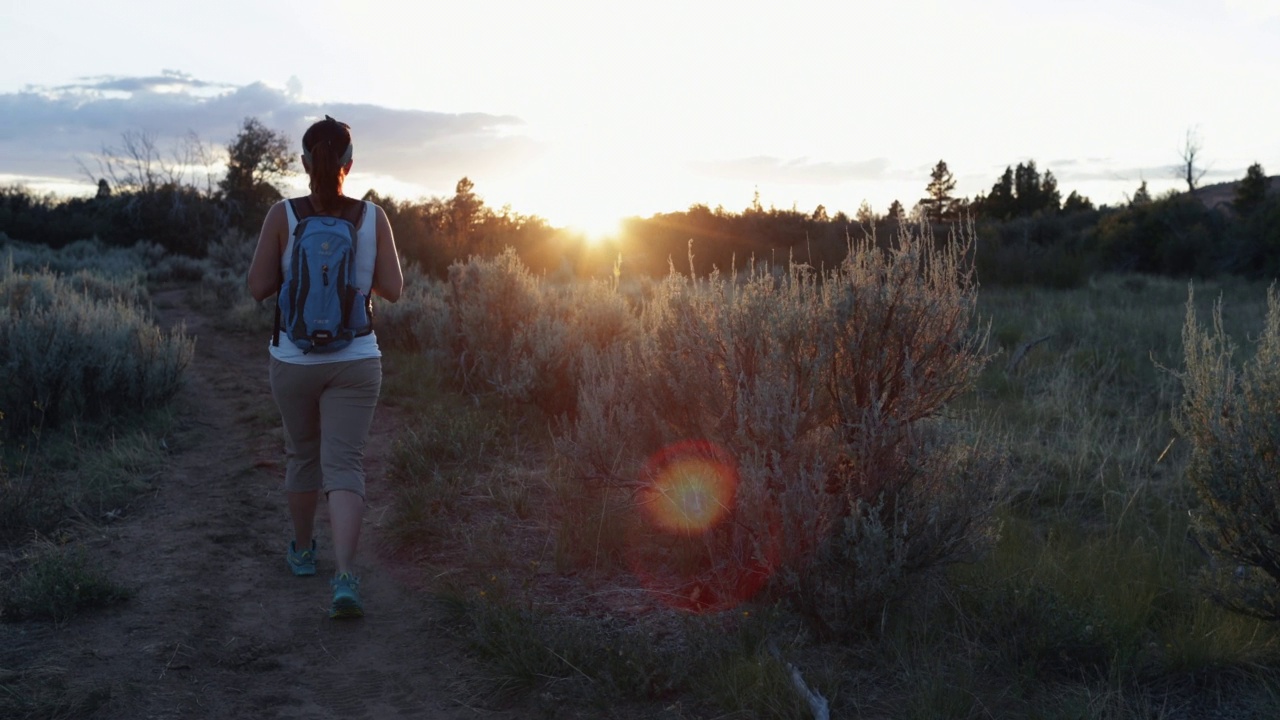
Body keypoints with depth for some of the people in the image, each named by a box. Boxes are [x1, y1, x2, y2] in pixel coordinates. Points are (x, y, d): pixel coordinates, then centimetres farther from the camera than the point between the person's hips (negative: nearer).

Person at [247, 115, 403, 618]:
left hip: (294, 360, 1)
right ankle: (345, 579, -15)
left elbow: (259, 287, -5)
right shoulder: (372, 217, -6)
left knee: (302, 455, 20)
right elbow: (392, 289, -3)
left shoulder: (282, 216, -8)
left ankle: (302, 550, 38)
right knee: (344, 466, -1)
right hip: (356, 360, -1)